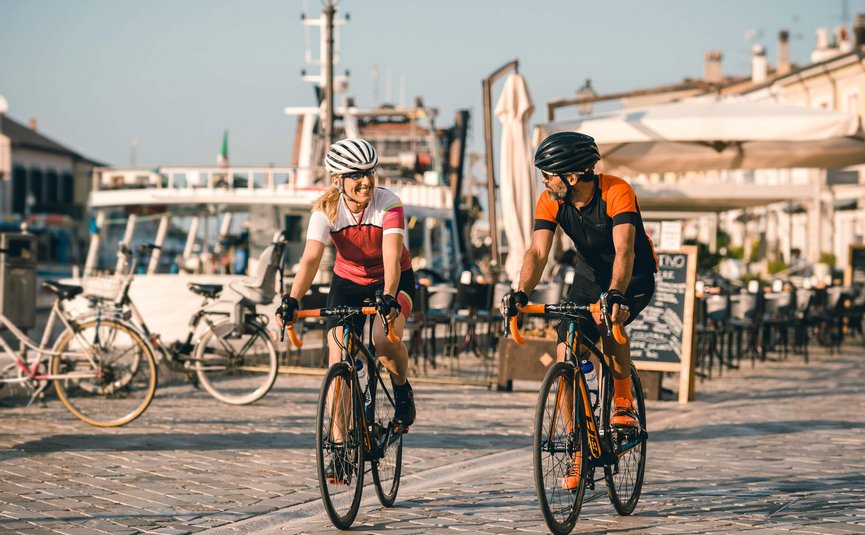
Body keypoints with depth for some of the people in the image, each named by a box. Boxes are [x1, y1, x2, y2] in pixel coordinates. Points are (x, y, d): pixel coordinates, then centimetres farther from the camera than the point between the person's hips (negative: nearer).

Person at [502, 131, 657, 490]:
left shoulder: (617, 192, -29)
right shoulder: (551, 201, -15)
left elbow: (624, 250, -40)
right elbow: (538, 252, -25)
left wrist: (616, 295, -57)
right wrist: (521, 293, -43)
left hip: (634, 277, -5)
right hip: (590, 275, 5)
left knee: (608, 318, -36)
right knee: (566, 359, -9)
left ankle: (623, 403, -13)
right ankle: (578, 450, 4)